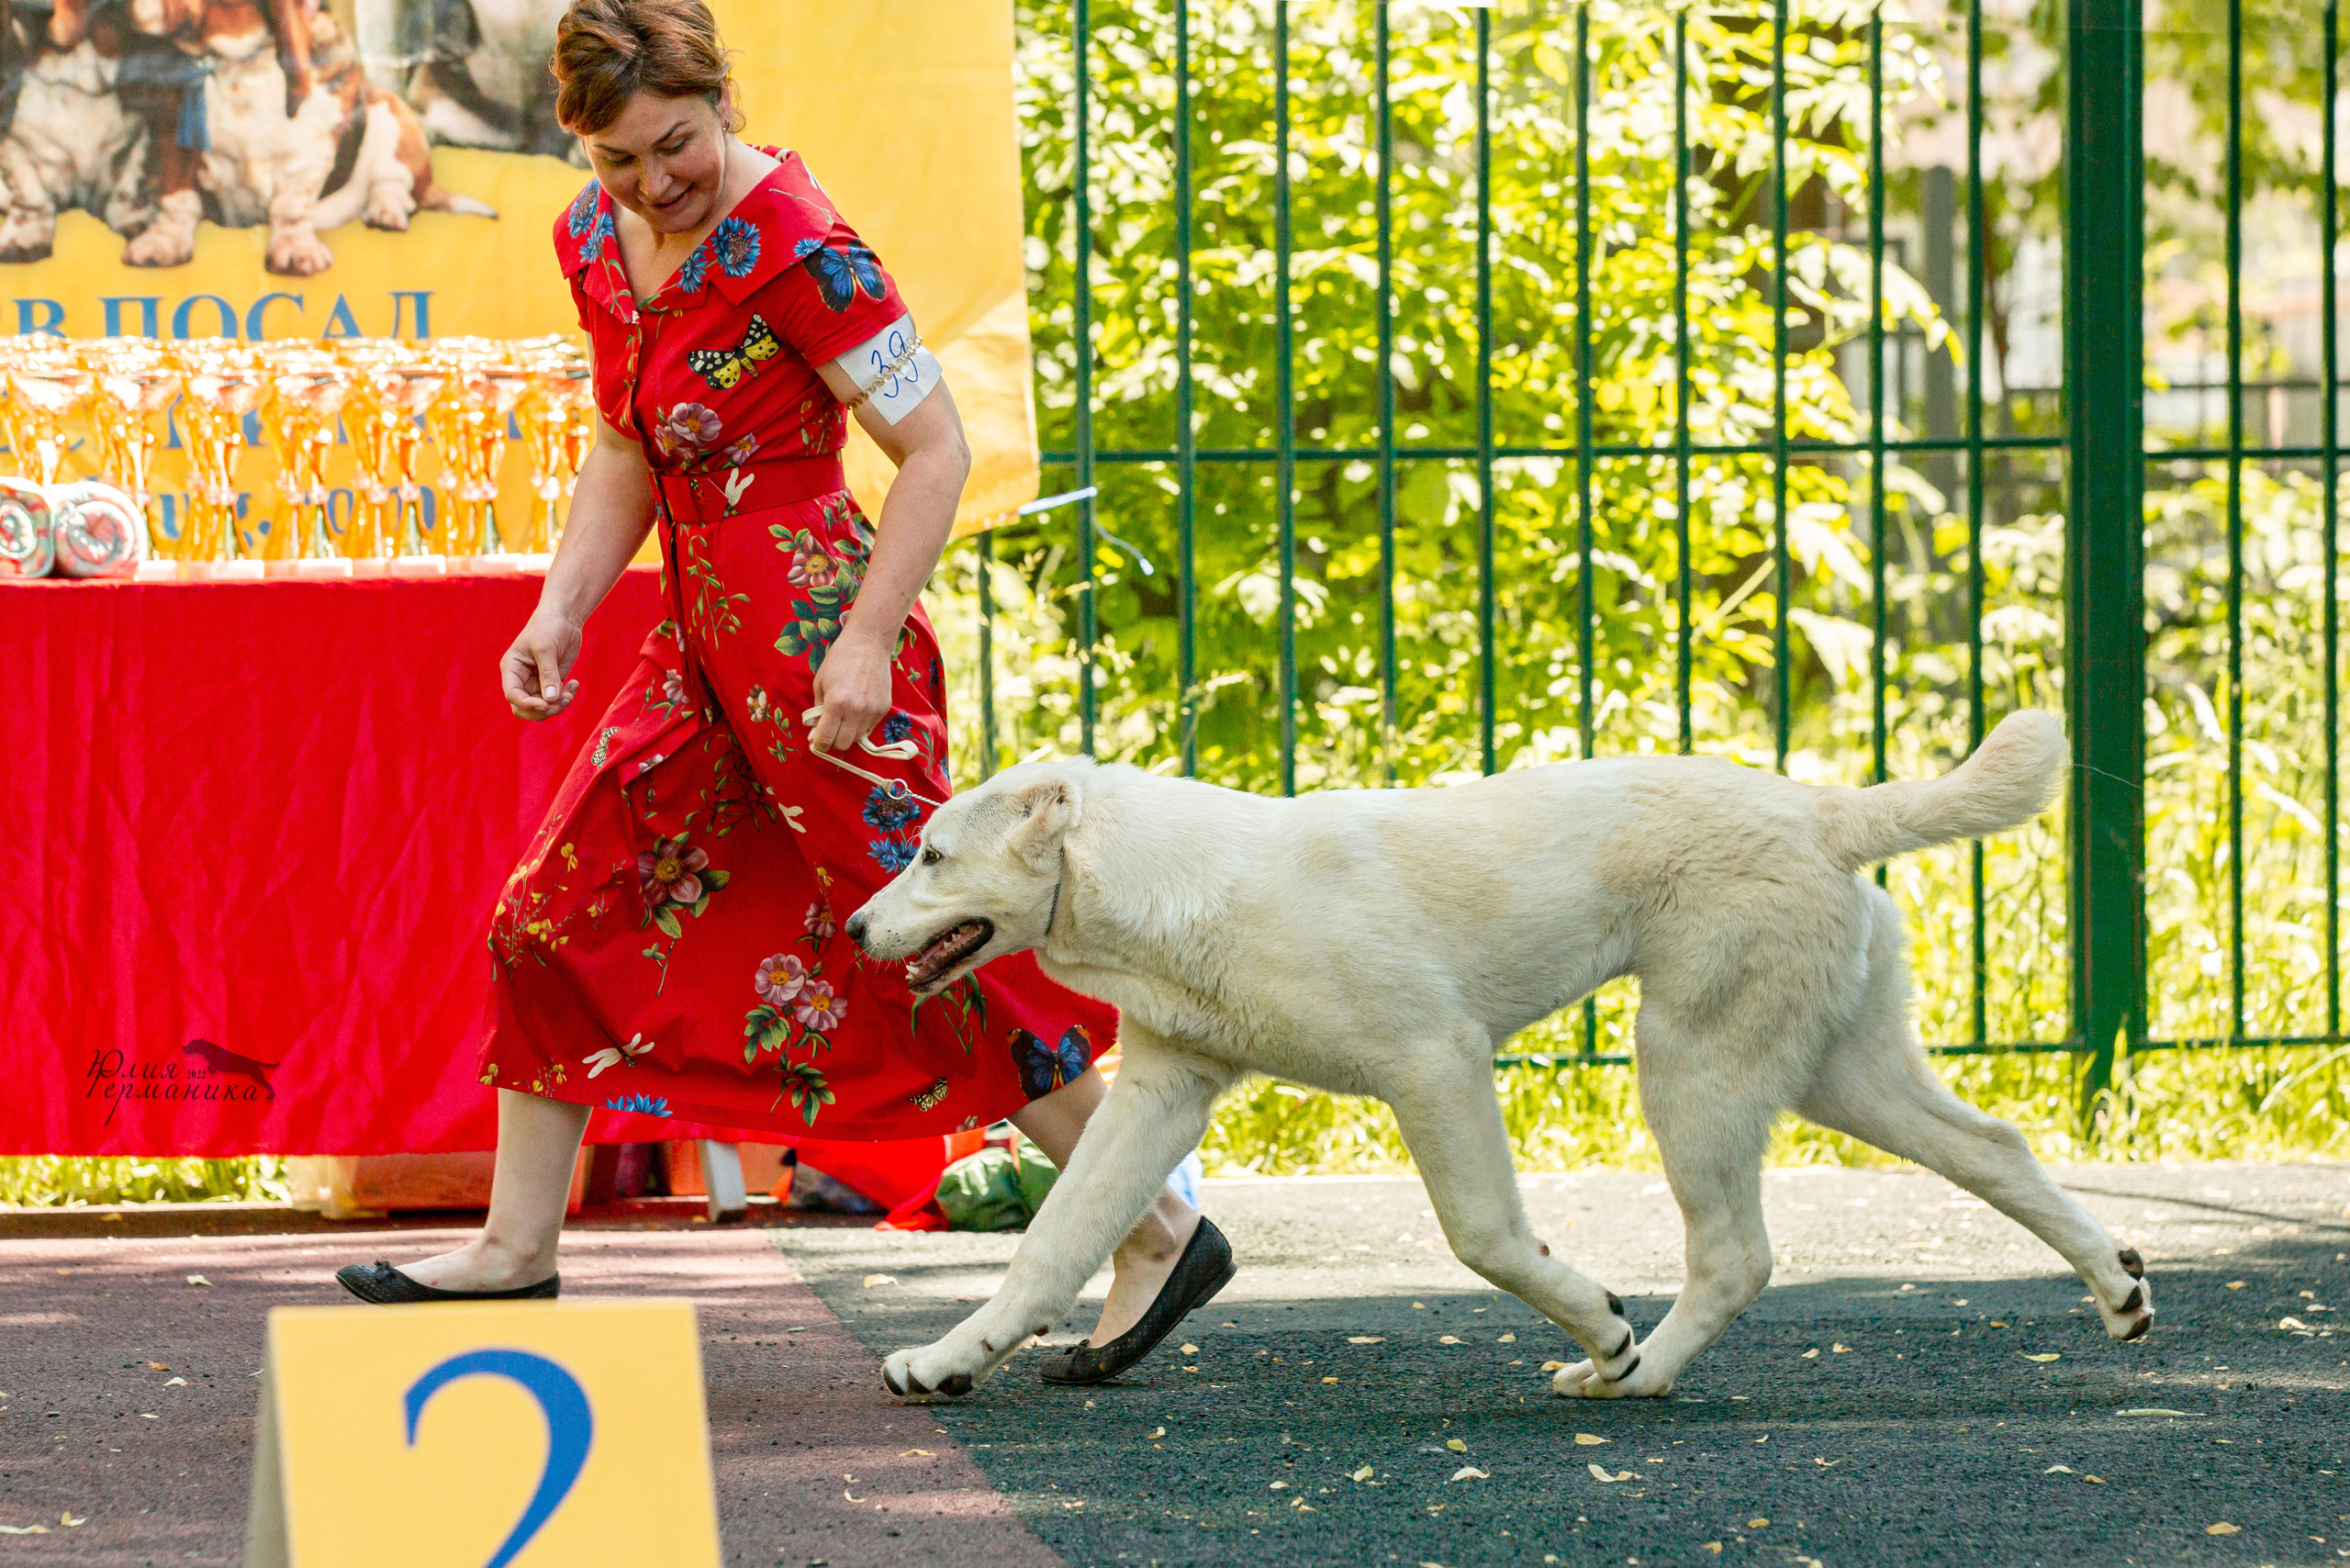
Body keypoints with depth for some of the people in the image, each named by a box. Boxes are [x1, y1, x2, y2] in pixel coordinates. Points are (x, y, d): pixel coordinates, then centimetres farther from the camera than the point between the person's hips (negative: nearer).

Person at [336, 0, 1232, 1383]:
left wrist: (866, 645, -20)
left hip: (818, 628, -8)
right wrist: (561, 612, 7)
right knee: (561, 907, 10)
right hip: (705, 639, 8)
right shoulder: (597, 241, 6)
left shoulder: (795, 246, -18)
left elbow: (936, 447, -16)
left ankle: (1161, 1232, 5)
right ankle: (518, 1249, 21)